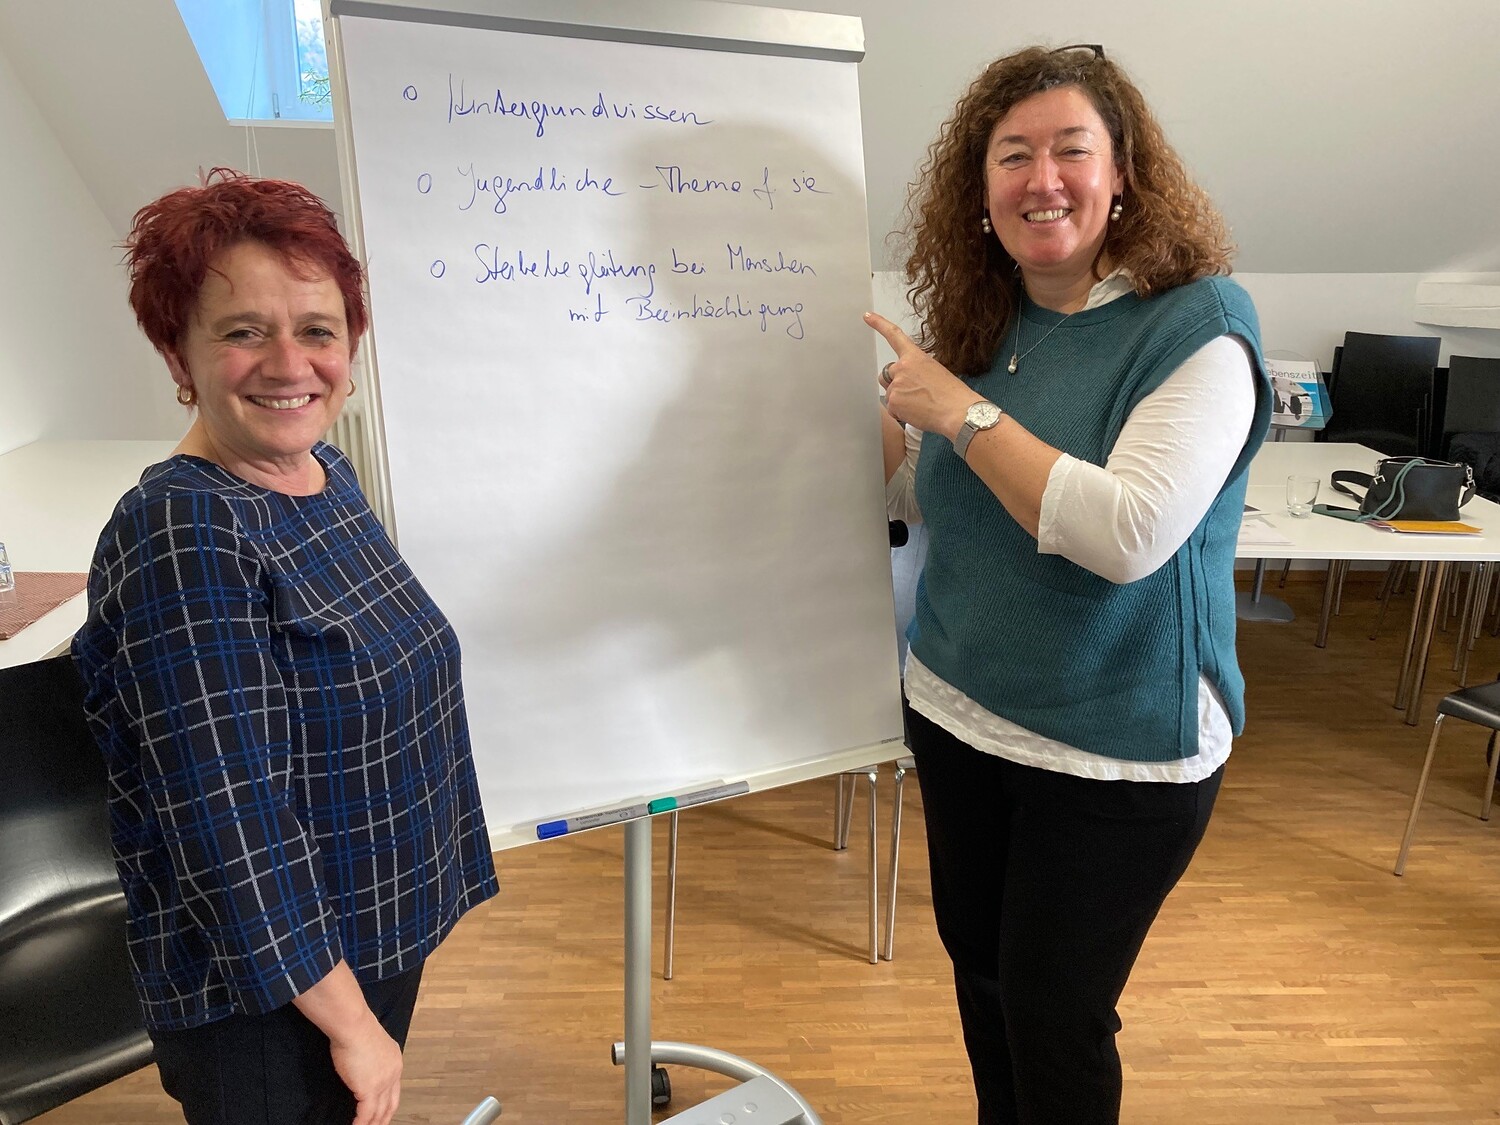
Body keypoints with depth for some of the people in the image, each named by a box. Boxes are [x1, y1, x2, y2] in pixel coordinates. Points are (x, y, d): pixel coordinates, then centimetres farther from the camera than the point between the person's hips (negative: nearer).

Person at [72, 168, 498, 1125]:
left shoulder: (329, 473, 0)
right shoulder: (181, 535, -25)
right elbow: (229, 824, -26)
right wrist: (350, 1018, -17)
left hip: (380, 935, 8)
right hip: (265, 989, -7)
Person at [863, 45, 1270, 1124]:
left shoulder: (1199, 326, -16)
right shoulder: (982, 323, 3)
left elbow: (1129, 534, -30)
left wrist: (961, 411, -24)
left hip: (1116, 752, -6)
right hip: (955, 714, 6)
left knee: (1054, 1016, 8)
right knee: (980, 969, 21)